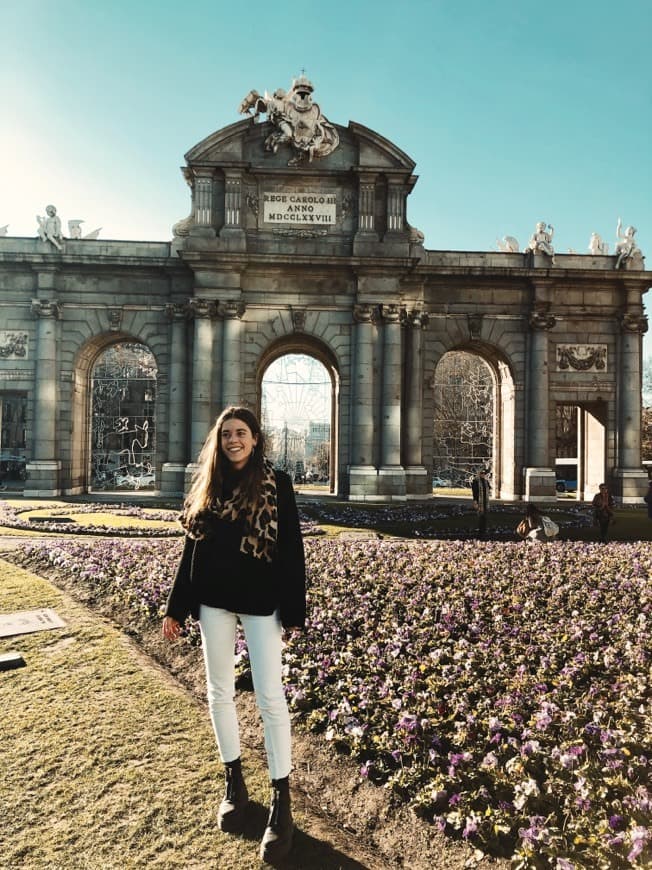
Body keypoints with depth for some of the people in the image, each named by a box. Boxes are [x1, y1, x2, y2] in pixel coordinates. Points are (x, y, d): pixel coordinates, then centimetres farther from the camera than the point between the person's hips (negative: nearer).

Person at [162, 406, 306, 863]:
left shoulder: (277, 483, -6)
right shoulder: (207, 484, 5)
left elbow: (292, 550, -7)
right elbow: (193, 547, 8)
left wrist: (293, 612, -9)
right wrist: (176, 608, 8)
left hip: (260, 600, -4)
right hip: (214, 599, 4)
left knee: (271, 697, -1)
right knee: (220, 690, 14)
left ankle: (282, 801, 13)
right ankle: (234, 782, 33)